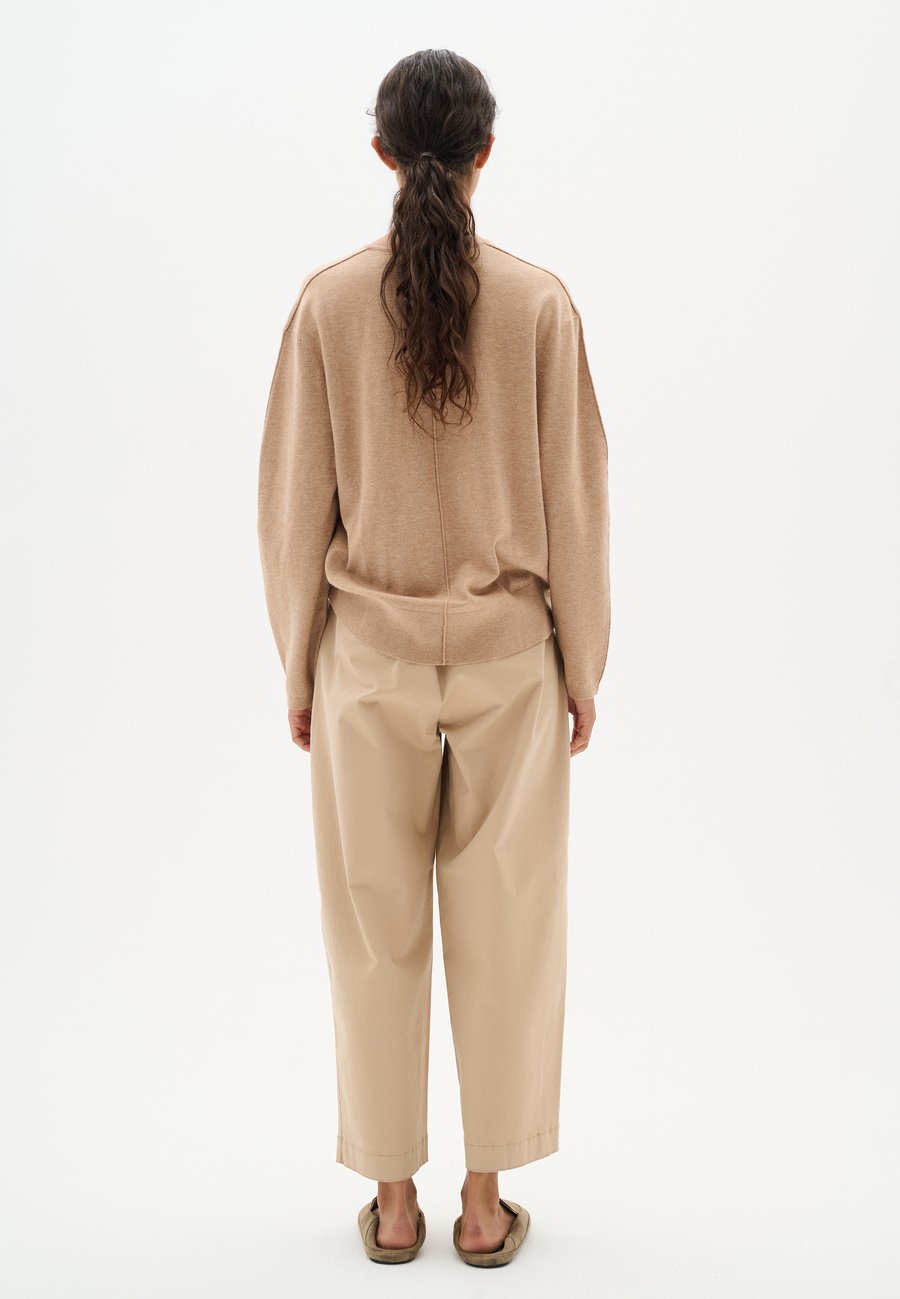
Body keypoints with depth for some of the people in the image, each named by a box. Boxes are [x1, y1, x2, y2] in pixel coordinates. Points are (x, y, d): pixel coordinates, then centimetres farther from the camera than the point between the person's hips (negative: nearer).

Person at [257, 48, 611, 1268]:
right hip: (508, 653, 0)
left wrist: (298, 669, 8)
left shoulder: (330, 300, -7)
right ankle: (486, 1202, 23)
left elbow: (296, 502, -3)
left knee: (378, 932, 12)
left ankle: (393, 1201, 24)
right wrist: (582, 666, 7)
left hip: (370, 655, 0)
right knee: (504, 931, 12)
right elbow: (574, 498, -4)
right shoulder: (540, 301, -7)